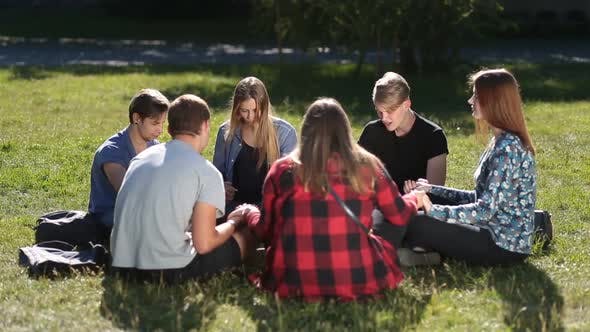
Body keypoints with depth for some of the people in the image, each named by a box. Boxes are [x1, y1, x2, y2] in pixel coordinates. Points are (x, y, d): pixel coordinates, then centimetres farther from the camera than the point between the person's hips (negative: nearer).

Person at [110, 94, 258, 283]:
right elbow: (204, 244, -10)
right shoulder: (206, 172, -5)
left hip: (122, 266, 6)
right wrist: (233, 223, 11)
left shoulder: (140, 158, 13)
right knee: (248, 234, 12)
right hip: (169, 271, -6)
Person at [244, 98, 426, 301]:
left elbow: (265, 232, 6)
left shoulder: (282, 170, -3)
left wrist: (251, 215, 29)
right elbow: (400, 215, 12)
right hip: (357, 282, 0)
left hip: (295, 285, 0)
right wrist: (415, 198, 35)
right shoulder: (368, 167, -1)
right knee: (386, 248, 29)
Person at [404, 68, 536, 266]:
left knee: (414, 225, -14)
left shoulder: (507, 148, -20)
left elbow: (485, 210, -24)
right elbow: (481, 198, 14)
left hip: (504, 247, -10)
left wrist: (432, 210, -20)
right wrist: (432, 190, 10)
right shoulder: (504, 142, 11)